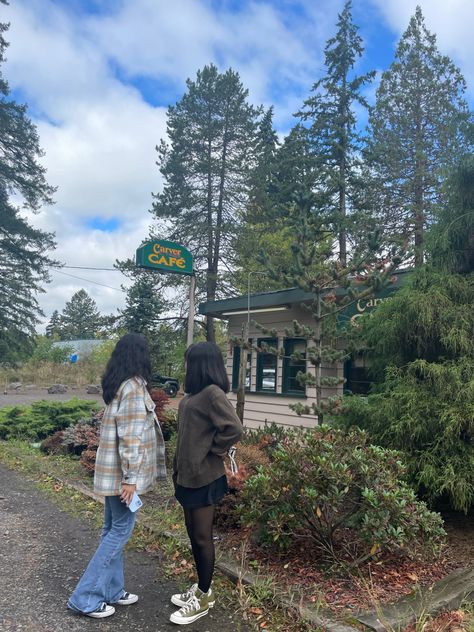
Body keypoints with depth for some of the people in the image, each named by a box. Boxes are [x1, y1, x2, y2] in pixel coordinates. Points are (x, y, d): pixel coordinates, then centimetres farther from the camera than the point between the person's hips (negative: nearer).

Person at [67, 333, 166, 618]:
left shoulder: (118, 384, 8)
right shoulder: (134, 387, -20)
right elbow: (131, 436, -23)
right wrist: (131, 477, -20)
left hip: (112, 468, 9)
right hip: (122, 470, -9)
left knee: (113, 529, 16)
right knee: (121, 530, 3)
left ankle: (112, 590, 29)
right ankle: (86, 597, 11)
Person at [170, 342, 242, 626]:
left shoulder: (212, 393, -20)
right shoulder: (195, 393, 8)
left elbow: (234, 428, -27)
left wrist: (213, 452, -13)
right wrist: (179, 468, 12)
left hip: (204, 477, -9)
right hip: (188, 474, 9)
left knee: (202, 537, 6)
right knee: (193, 534, 19)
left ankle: (204, 597, 23)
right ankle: (201, 588, 36)